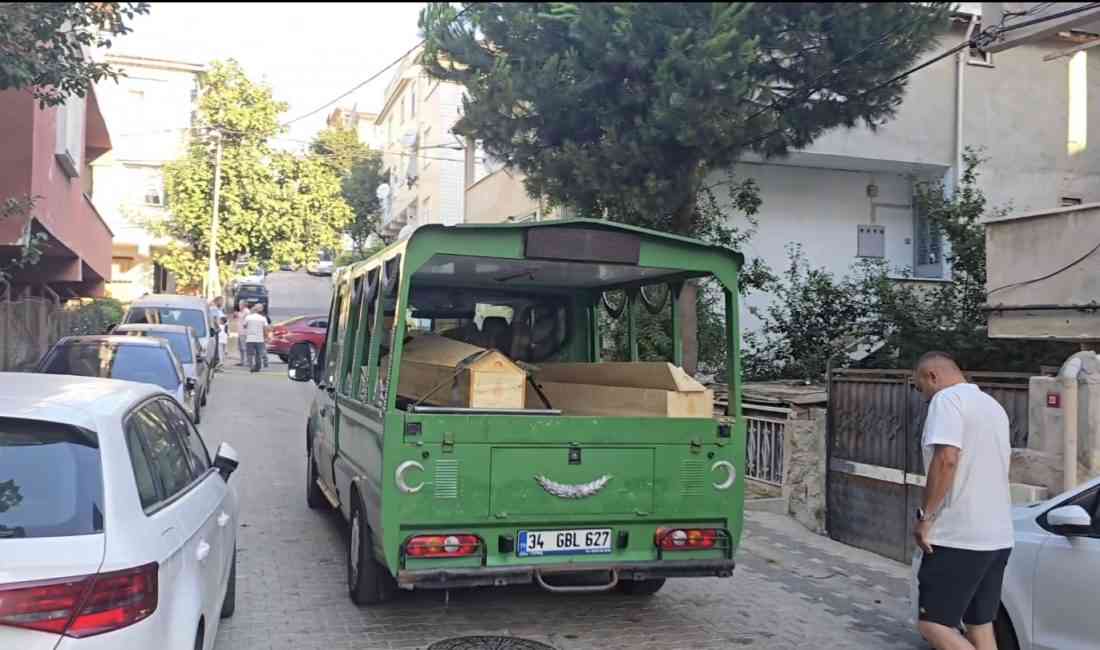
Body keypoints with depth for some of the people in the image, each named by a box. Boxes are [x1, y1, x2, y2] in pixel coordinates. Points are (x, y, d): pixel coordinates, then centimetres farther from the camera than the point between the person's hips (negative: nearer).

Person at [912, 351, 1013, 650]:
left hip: (959, 537, -9)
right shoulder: (993, 405, 19)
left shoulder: (947, 399, -9)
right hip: (998, 537, 9)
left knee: (932, 624, -4)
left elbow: (946, 459, -22)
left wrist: (925, 516, -16)